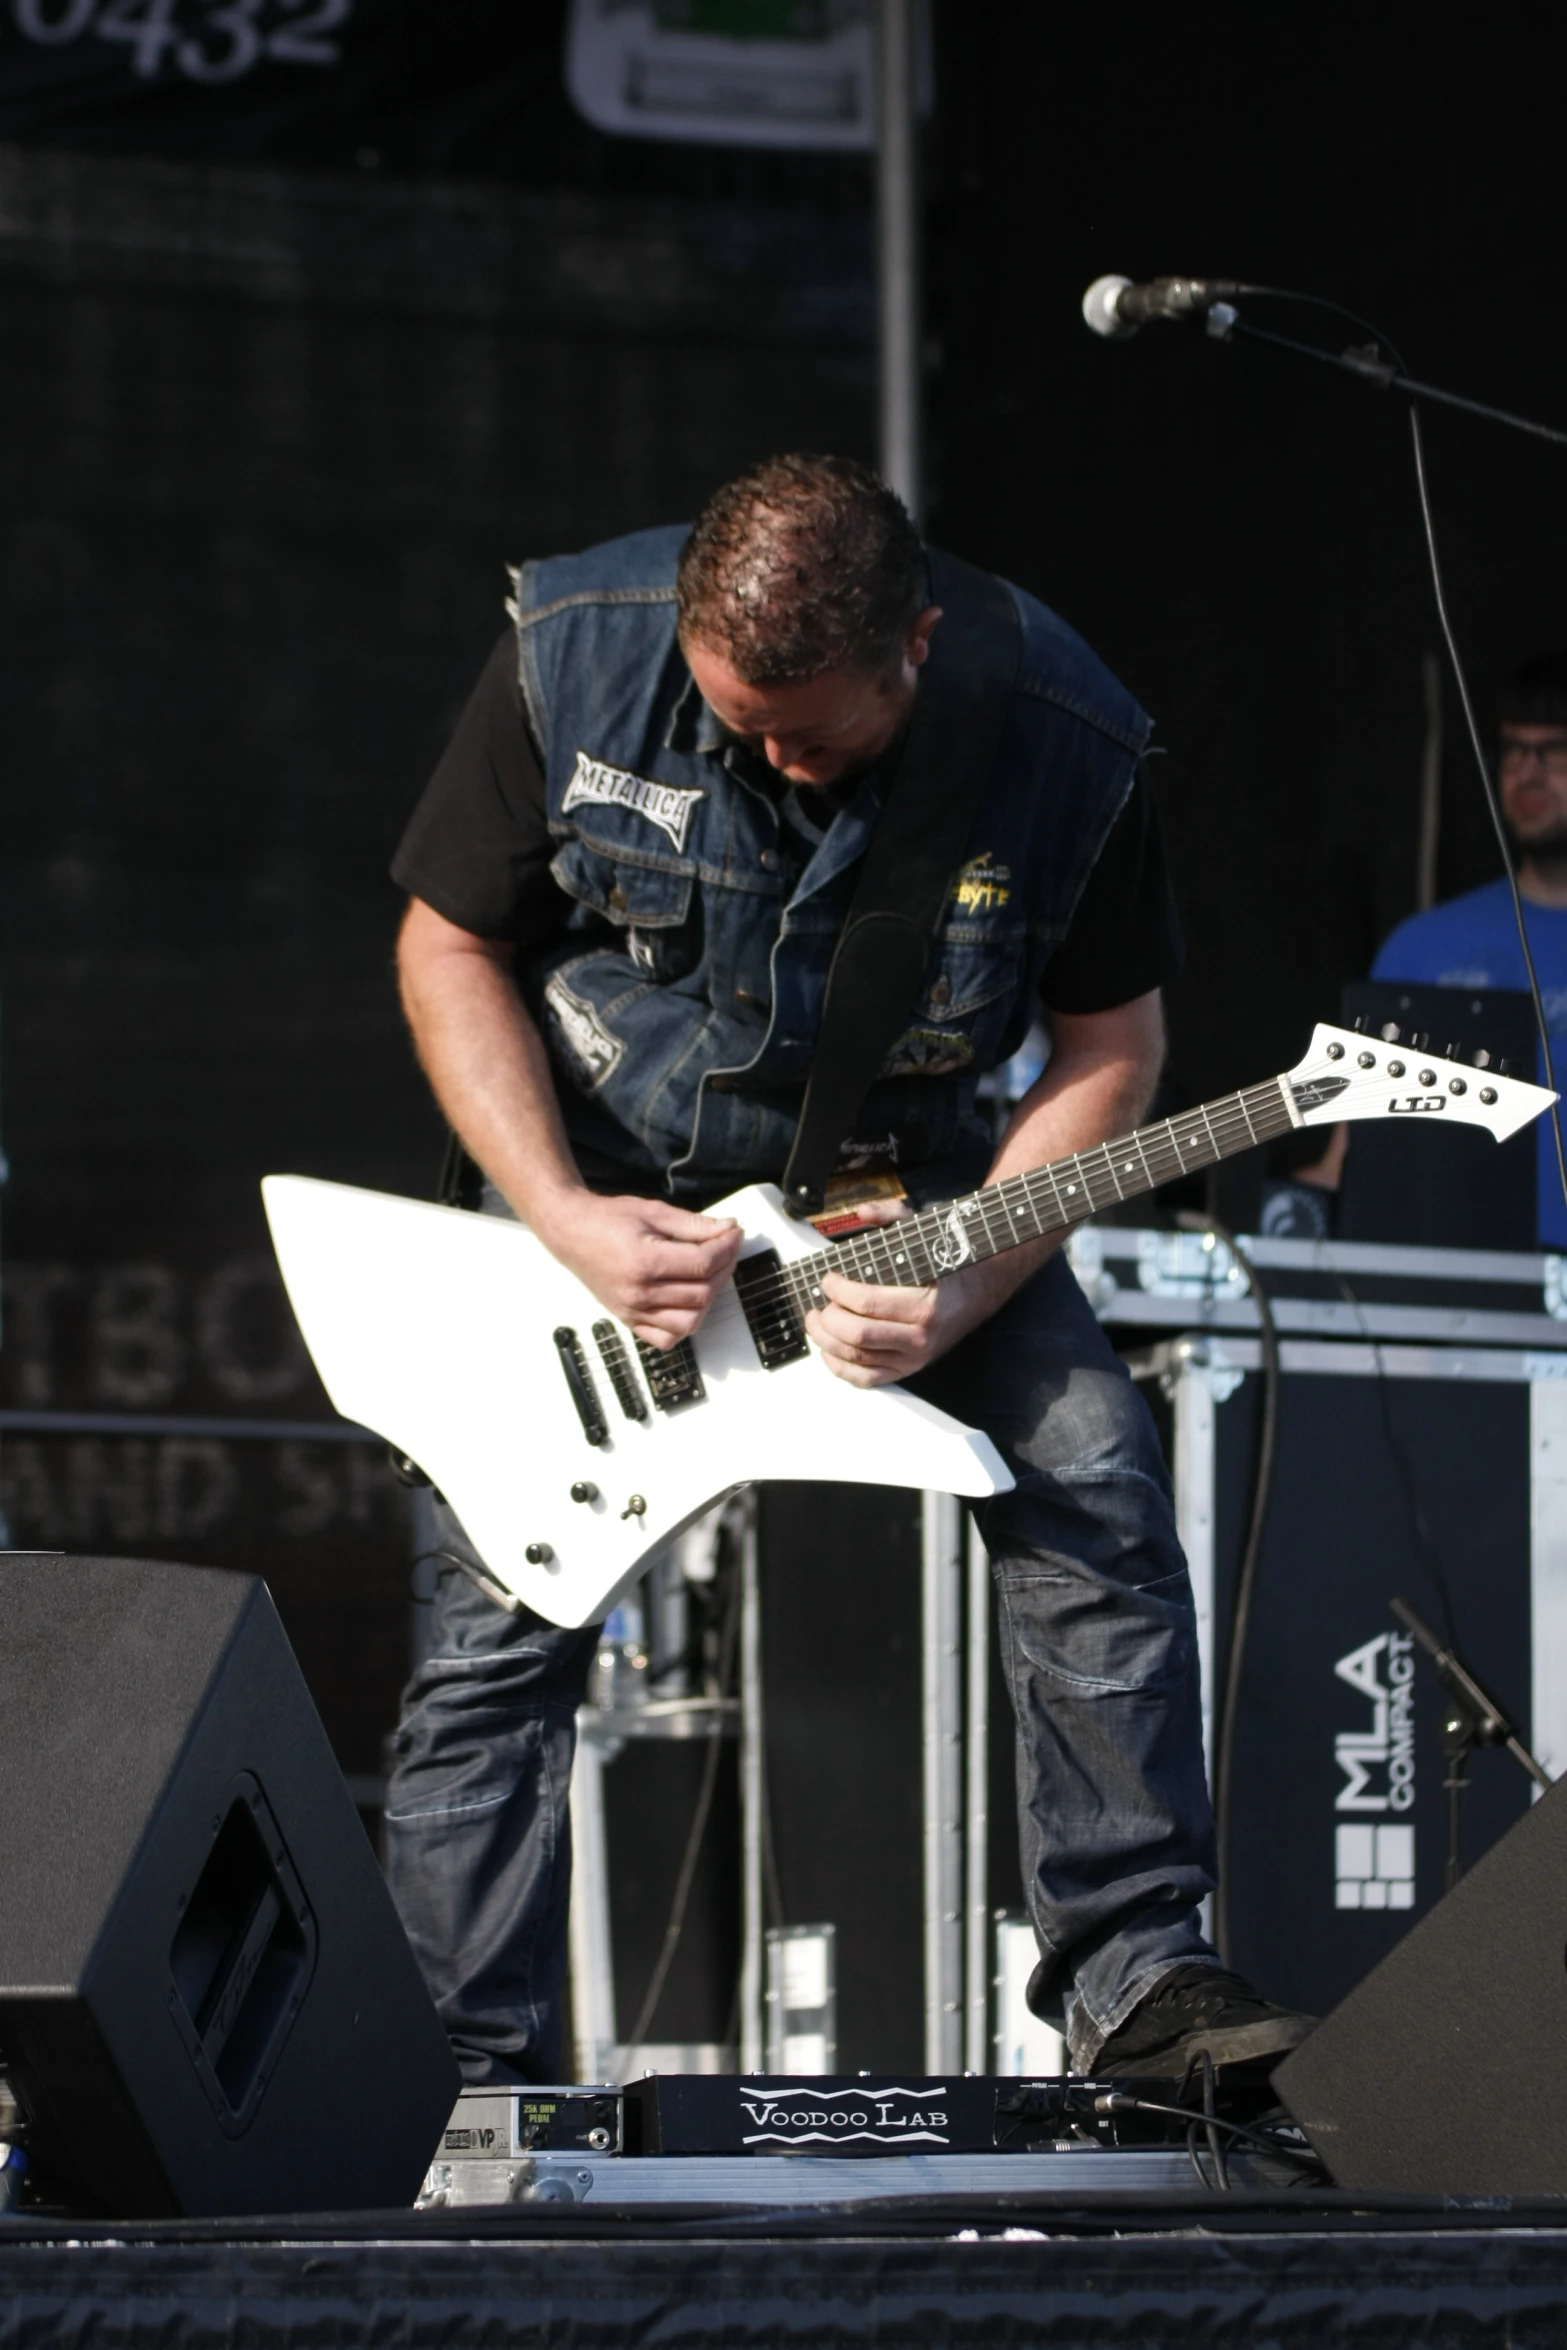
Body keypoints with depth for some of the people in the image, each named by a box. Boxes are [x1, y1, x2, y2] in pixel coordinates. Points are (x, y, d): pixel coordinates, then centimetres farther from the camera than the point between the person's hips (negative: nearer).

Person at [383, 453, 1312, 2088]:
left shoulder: (1066, 739, -22)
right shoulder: (574, 658, -22)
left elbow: (1109, 1037, -10)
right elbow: (451, 947, -11)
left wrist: (961, 1288, -23)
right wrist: (566, 1223, -22)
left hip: (915, 1189, 1)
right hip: (598, 1184, 0)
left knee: (1095, 1491, -17)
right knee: (503, 1625, -8)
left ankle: (1134, 1975, -9)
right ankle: (464, 2075, 2)